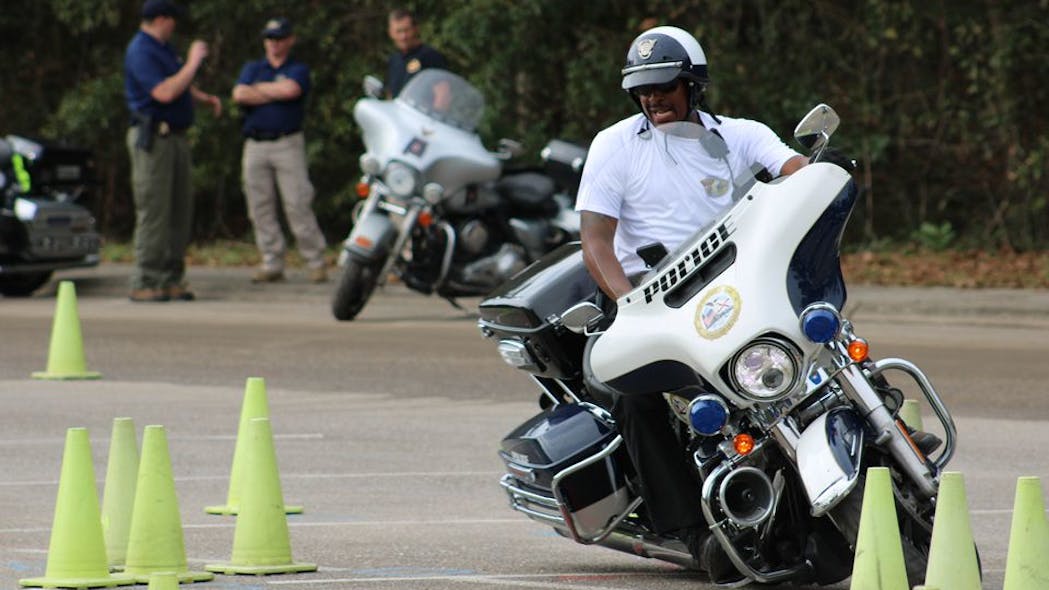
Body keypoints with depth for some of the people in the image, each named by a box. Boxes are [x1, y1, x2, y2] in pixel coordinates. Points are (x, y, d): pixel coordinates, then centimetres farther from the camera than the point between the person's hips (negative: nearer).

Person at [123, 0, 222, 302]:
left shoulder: (164, 48, 18)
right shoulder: (141, 51, -14)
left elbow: (180, 86, 32)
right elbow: (165, 92, -24)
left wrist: (205, 98, 14)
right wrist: (193, 63, -17)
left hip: (175, 137, 10)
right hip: (152, 138, -10)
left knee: (180, 210, 9)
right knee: (153, 211, -9)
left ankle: (171, 278, 14)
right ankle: (145, 284, -7)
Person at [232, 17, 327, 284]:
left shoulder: (298, 70, 8)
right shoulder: (252, 68, 17)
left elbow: (291, 89, -15)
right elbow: (240, 95, -2)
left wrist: (260, 89, -1)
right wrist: (276, 94, -3)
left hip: (288, 144, -4)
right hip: (255, 145, 4)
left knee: (298, 205, -9)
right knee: (261, 209, 2)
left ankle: (316, 262, -4)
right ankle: (272, 264, 8)